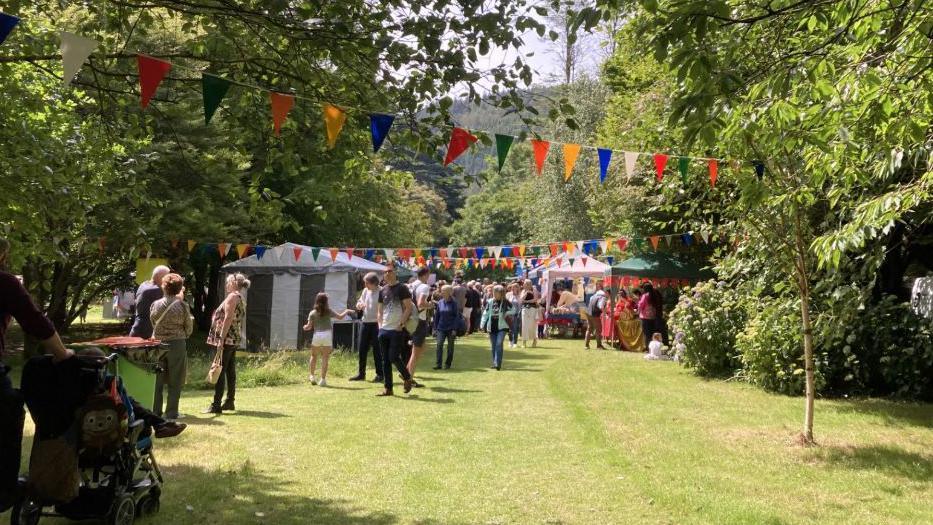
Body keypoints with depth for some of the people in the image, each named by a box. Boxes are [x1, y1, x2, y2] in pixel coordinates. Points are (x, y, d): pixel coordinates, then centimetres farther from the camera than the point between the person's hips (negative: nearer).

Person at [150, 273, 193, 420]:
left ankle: (156, 410, 16)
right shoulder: (182, 305, -9)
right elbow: (189, 327, -2)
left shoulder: (155, 305, -3)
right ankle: (171, 412, 7)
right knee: (175, 380, 5)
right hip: (177, 344, -2)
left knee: (157, 379, 12)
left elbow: (153, 323, 7)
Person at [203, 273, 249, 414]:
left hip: (227, 339, -10)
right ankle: (230, 402, 16)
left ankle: (216, 405, -9)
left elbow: (228, 319, -19)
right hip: (235, 340, 10)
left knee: (220, 371, -9)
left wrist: (221, 340, -21)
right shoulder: (241, 299, 18)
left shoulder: (232, 296, -11)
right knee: (230, 371, 11)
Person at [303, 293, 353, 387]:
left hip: (317, 336, 1)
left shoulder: (312, 313, 4)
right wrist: (347, 311, 27)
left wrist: (305, 327, 22)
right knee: (325, 358, 2)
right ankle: (322, 379, 0)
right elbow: (340, 316, 10)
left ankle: (311, 376, 14)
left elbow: (309, 326, 0)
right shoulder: (329, 312, 3)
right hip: (327, 336, -1)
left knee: (314, 356, 18)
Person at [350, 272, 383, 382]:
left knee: (377, 350, -1)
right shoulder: (365, 291, 10)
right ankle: (361, 373, 19)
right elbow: (359, 304, 18)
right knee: (362, 349, 9)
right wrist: (359, 305, -5)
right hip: (365, 323, 7)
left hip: (376, 324, -7)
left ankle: (380, 374, 8)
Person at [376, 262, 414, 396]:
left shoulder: (402, 288, -5)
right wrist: (380, 325, 7)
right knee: (385, 360, 6)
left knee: (394, 357, -9)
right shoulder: (383, 290, 14)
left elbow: (409, 308, -10)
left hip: (397, 330, -6)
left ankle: (407, 379, 14)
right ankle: (388, 389, 12)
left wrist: (401, 324, -15)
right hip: (384, 330, 6)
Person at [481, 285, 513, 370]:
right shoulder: (490, 302, 7)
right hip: (492, 327, 4)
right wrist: (483, 325, 4)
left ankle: (498, 363, -15)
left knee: (499, 344, -16)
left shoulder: (505, 303, -3)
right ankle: (495, 363, 21)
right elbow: (485, 313, 9)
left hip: (502, 327, -4)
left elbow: (511, 311, 5)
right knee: (493, 346, 9)